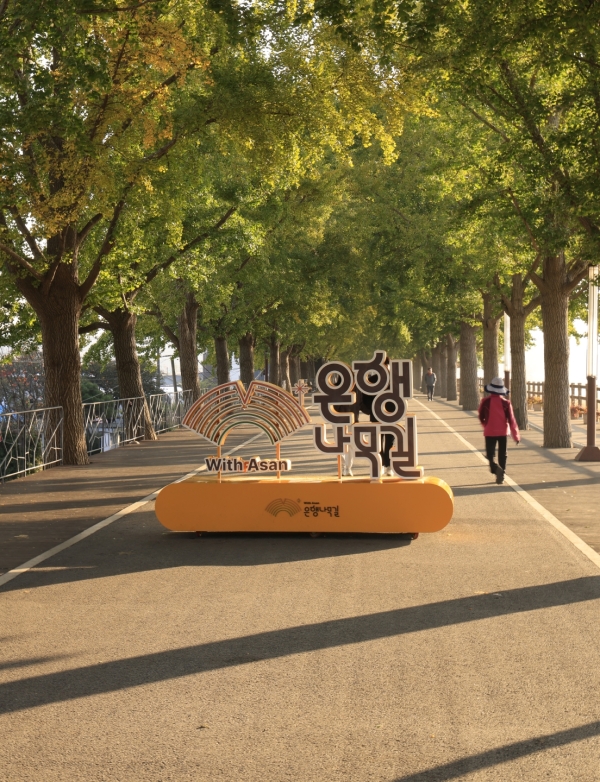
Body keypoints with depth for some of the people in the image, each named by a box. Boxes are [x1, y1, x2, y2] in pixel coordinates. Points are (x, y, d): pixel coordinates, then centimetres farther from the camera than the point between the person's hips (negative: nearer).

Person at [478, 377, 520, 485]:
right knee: (502, 455, 14)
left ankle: (496, 468, -23)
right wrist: (516, 436, -2)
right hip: (503, 432, 1)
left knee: (490, 454, 6)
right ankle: (501, 476, 14)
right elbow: (511, 420, -8)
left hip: (490, 432, -1)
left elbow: (481, 416, 2)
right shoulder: (506, 403, -8)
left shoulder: (486, 402, -11)